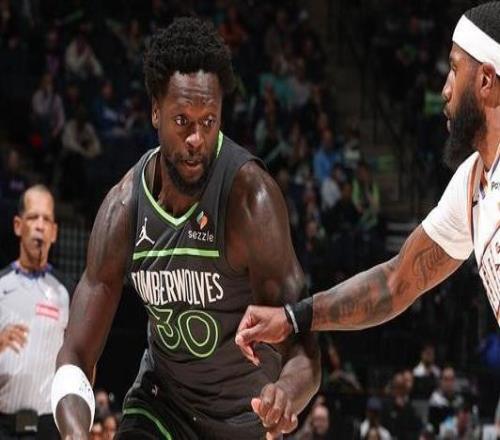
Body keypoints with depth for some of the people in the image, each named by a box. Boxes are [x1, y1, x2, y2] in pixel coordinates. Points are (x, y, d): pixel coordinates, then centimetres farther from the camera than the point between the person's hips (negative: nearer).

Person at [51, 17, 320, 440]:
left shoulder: (250, 197, -27)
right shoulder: (124, 207, -15)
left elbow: (302, 352, -28)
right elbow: (76, 357, -12)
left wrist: (287, 391, -52)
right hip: (163, 398, 2)